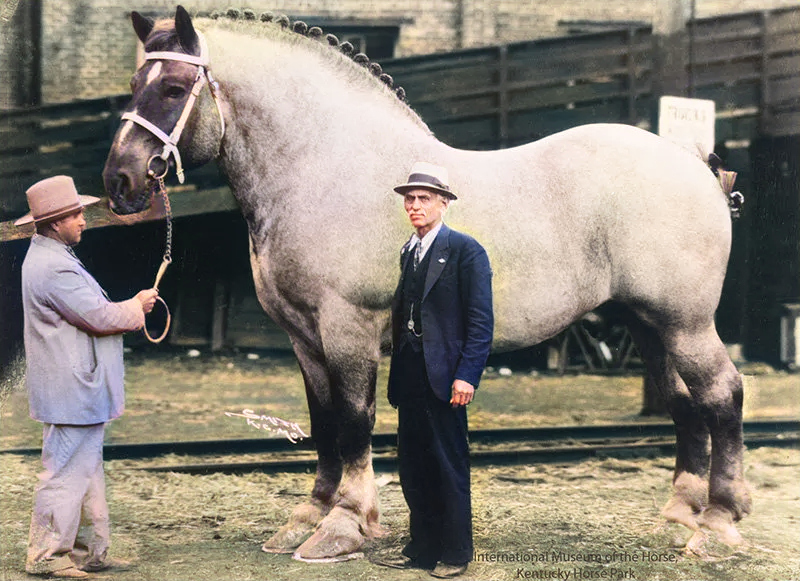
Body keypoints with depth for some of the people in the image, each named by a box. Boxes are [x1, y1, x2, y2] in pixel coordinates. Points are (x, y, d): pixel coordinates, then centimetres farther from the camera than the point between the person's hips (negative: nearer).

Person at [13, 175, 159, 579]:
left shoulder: (49, 258, 15)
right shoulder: (54, 267, -21)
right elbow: (100, 317, -19)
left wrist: (128, 309, 8)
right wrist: (136, 307, -3)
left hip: (78, 388, 11)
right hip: (71, 391, -11)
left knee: (87, 471, 15)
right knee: (66, 473, -3)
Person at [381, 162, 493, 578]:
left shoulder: (465, 250, -6)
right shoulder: (408, 252, 16)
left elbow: (481, 320, -10)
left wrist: (466, 375, -17)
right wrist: (397, 368, 10)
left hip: (444, 375, -7)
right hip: (410, 374, 7)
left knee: (450, 466, 0)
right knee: (413, 466, 10)